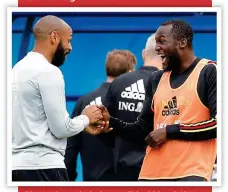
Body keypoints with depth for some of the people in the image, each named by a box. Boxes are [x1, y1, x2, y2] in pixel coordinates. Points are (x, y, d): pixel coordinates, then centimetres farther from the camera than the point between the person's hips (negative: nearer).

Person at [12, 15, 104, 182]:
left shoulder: (18, 69, 17)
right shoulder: (48, 71, -12)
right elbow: (61, 128, -14)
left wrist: (83, 125, 20)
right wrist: (86, 118, 6)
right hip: (43, 166, -10)